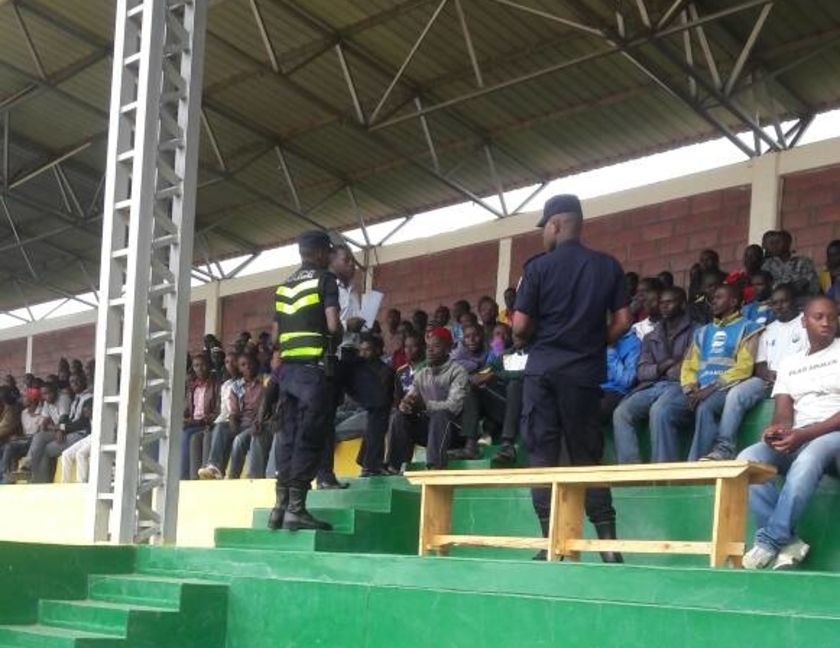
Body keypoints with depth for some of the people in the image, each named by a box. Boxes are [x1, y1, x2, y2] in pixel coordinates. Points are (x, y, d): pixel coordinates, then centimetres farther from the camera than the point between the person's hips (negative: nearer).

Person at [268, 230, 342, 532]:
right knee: (310, 437, -7)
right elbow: (333, 325, -14)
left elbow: (276, 336, 16)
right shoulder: (325, 280, -2)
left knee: (289, 434, 8)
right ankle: (296, 508, -12)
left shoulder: (284, 286, 17)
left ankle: (280, 506, 5)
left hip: (288, 368, 7)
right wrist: (340, 335, 7)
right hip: (315, 367, -7)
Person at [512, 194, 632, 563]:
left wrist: (523, 341, 15)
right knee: (586, 455, 9)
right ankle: (607, 542, 4)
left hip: (543, 369, -3)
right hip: (586, 371, 3)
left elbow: (520, 327, -7)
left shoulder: (538, 267, -3)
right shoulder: (608, 267, 5)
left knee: (542, 454, 1)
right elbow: (623, 322, 2)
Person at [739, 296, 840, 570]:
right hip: (797, 439, 5)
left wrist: (804, 434, -18)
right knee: (747, 460, -25)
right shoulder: (788, 363, 20)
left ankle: (769, 541, -32)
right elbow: (783, 413, 8)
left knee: (808, 459, -39)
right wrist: (778, 429, -18)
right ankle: (787, 542, -27)